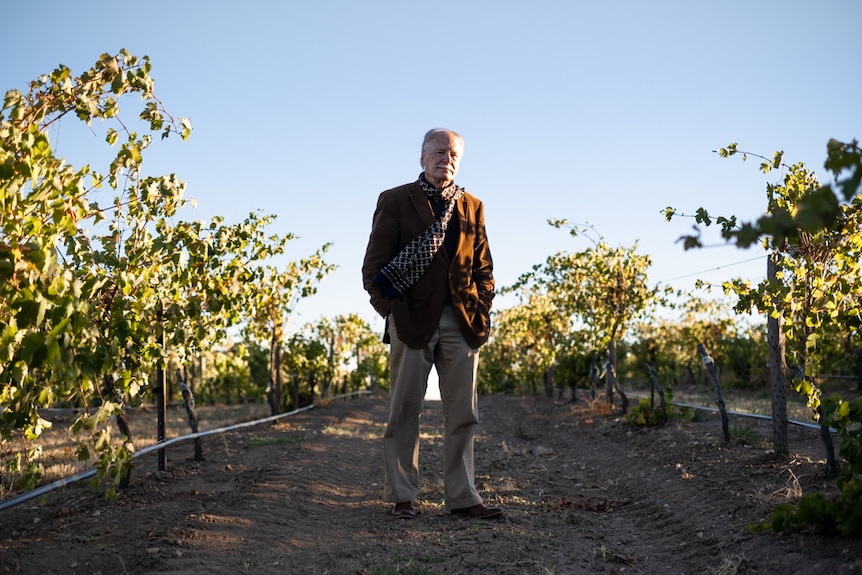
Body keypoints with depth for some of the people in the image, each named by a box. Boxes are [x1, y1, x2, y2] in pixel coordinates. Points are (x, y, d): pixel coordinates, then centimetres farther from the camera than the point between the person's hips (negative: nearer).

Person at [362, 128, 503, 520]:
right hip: (412, 320, -3)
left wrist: (482, 311, 2)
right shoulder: (395, 201, 4)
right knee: (404, 411, 3)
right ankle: (401, 497, 11)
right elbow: (374, 265, -1)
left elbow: (483, 267, 17)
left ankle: (462, 497, 13)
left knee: (463, 413, 5)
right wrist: (392, 312, -11)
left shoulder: (472, 207, 16)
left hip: (461, 322, 4)